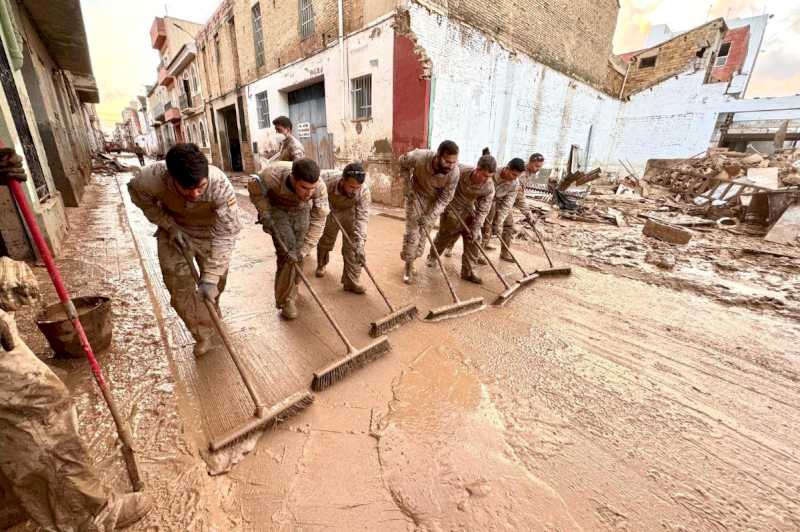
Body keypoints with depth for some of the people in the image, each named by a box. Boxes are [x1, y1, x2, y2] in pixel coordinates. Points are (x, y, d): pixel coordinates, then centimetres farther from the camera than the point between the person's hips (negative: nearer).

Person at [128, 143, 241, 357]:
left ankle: (211, 314, 42)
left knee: (215, 285, 9)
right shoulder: (154, 177, -32)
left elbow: (226, 234, -35)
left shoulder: (221, 185, -38)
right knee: (179, 286, -4)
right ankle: (205, 336, 11)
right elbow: (137, 193, -7)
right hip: (174, 230, 1)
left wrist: (210, 277, -39)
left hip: (211, 232, -1)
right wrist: (169, 226, -18)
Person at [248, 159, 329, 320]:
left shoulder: (320, 187, -34)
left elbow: (318, 221, -28)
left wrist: (303, 250, -33)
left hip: (301, 210, 2)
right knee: (287, 249, -15)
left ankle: (291, 290, 28)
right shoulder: (272, 175, -37)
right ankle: (286, 299, -3)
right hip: (276, 208, -2)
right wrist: (264, 215, -20)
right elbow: (254, 188, -13)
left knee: (297, 253, 2)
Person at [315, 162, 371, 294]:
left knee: (353, 245, -9)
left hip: (351, 212, 0)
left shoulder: (364, 191, -36)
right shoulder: (329, 183, -36)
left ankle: (351, 281, 2)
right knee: (326, 240, 15)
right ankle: (321, 265, 44)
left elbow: (362, 218, -39)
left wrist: (360, 245, -46)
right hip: (331, 210, 1)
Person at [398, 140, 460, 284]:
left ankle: (411, 259, 31)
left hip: (434, 200, 2)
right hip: (415, 194, -1)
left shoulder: (454, 173, -29)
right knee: (412, 232, -5)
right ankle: (408, 266, 11)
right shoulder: (419, 157, -32)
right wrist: (408, 184, -13)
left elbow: (444, 199, -20)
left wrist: (429, 217, -28)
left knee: (424, 232, 9)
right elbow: (402, 161, -9)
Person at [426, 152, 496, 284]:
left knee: (474, 240, -2)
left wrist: (475, 229, -22)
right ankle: (432, 256, 39)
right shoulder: (460, 171, -29)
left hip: (469, 211, 3)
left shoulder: (489, 187, -22)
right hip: (452, 209, -3)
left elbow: (483, 210, -18)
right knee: (444, 236, 10)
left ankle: (467, 271, 10)